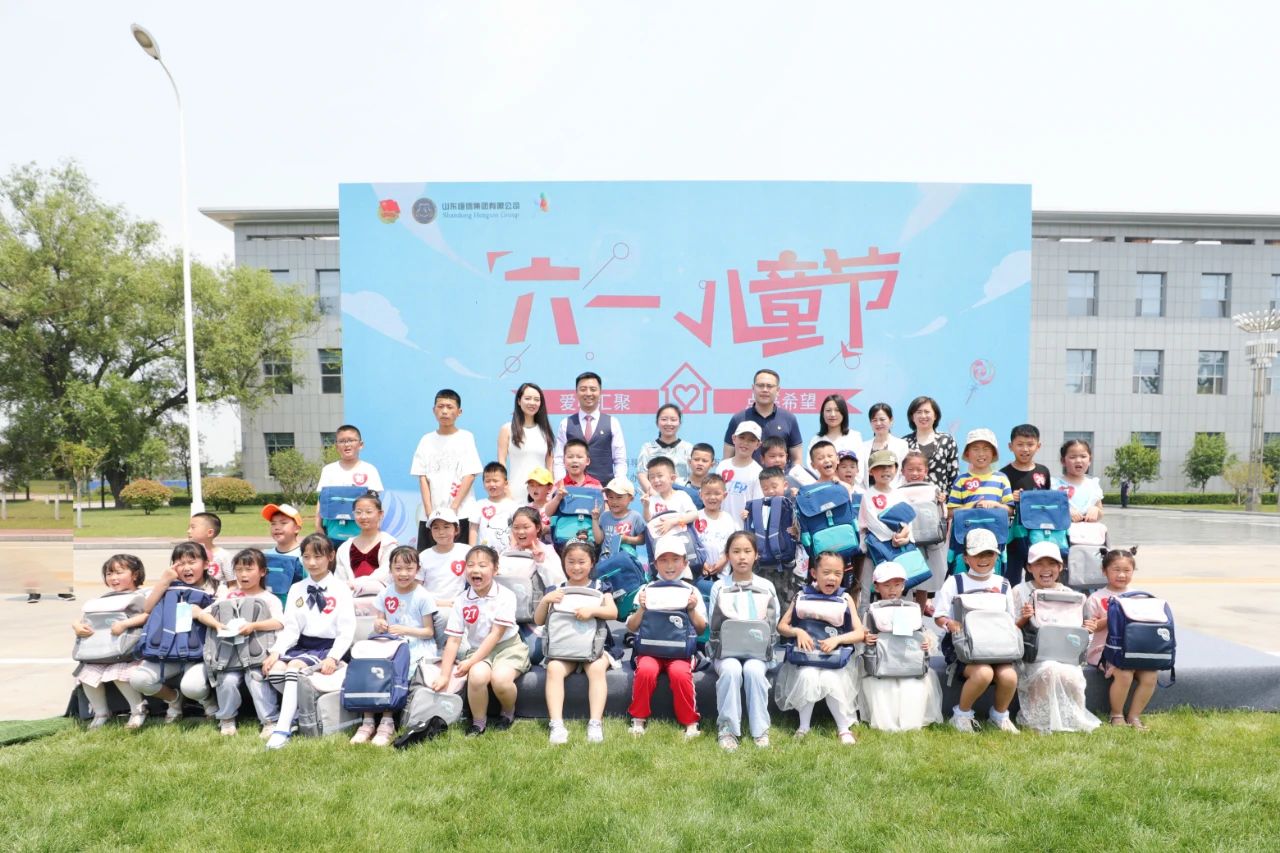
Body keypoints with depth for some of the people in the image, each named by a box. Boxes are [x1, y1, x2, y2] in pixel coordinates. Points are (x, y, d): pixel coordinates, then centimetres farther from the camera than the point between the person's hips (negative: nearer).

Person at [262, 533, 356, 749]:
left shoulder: (340, 589, -2)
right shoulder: (296, 589, 12)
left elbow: (347, 630, -8)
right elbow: (290, 628, 6)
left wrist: (333, 657, -21)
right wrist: (276, 652, -11)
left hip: (327, 647, -5)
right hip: (301, 645, 5)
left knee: (294, 667, -30)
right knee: (274, 669, -22)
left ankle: (283, 728, -28)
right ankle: (299, 709, 0)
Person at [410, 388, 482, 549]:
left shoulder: (466, 438, 3)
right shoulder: (426, 440, 9)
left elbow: (469, 475, -3)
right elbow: (422, 477, 4)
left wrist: (453, 508, -11)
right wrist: (429, 511, -7)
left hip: (460, 514, -2)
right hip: (429, 514, 2)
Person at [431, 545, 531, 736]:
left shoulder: (505, 596, -13)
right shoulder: (461, 602, -3)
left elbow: (496, 635, -15)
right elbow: (453, 640, -3)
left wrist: (471, 662, -20)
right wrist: (444, 675, -9)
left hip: (508, 647, -2)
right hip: (478, 649, 2)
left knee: (500, 678, -32)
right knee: (477, 675, -32)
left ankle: (508, 713, 3)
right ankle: (478, 722, -4)